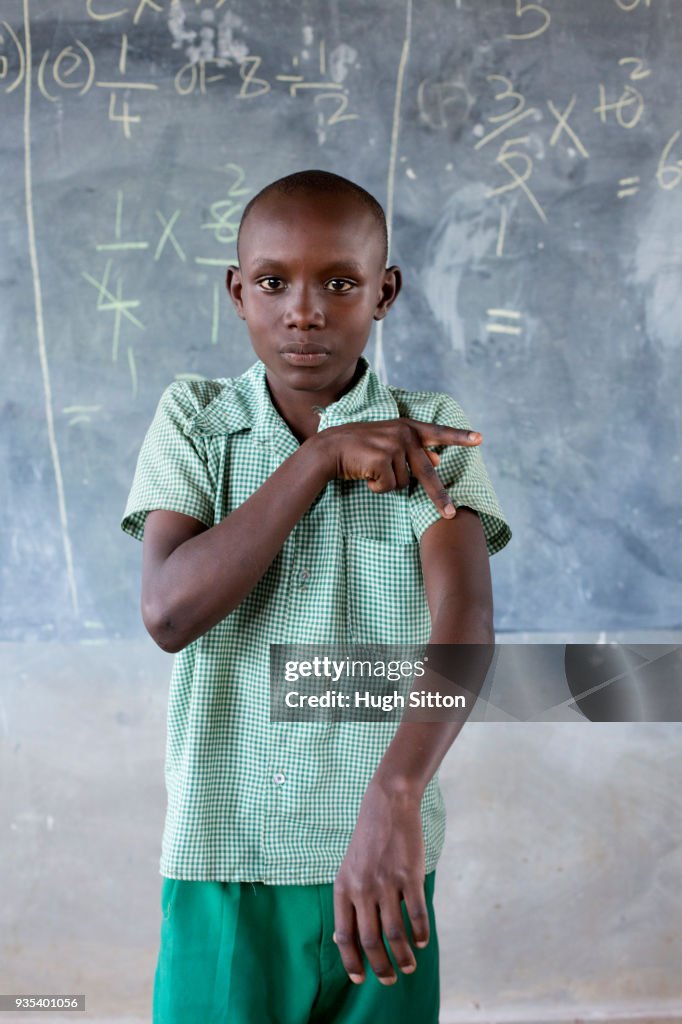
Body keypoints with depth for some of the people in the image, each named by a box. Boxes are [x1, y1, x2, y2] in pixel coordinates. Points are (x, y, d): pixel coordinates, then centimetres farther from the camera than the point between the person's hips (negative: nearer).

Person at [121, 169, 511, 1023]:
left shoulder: (430, 435, -2)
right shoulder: (192, 420, 1)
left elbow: (465, 620, -16)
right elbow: (169, 612, -12)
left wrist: (395, 796, -32)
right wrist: (322, 457, -15)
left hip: (377, 856, 0)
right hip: (218, 863, 0)